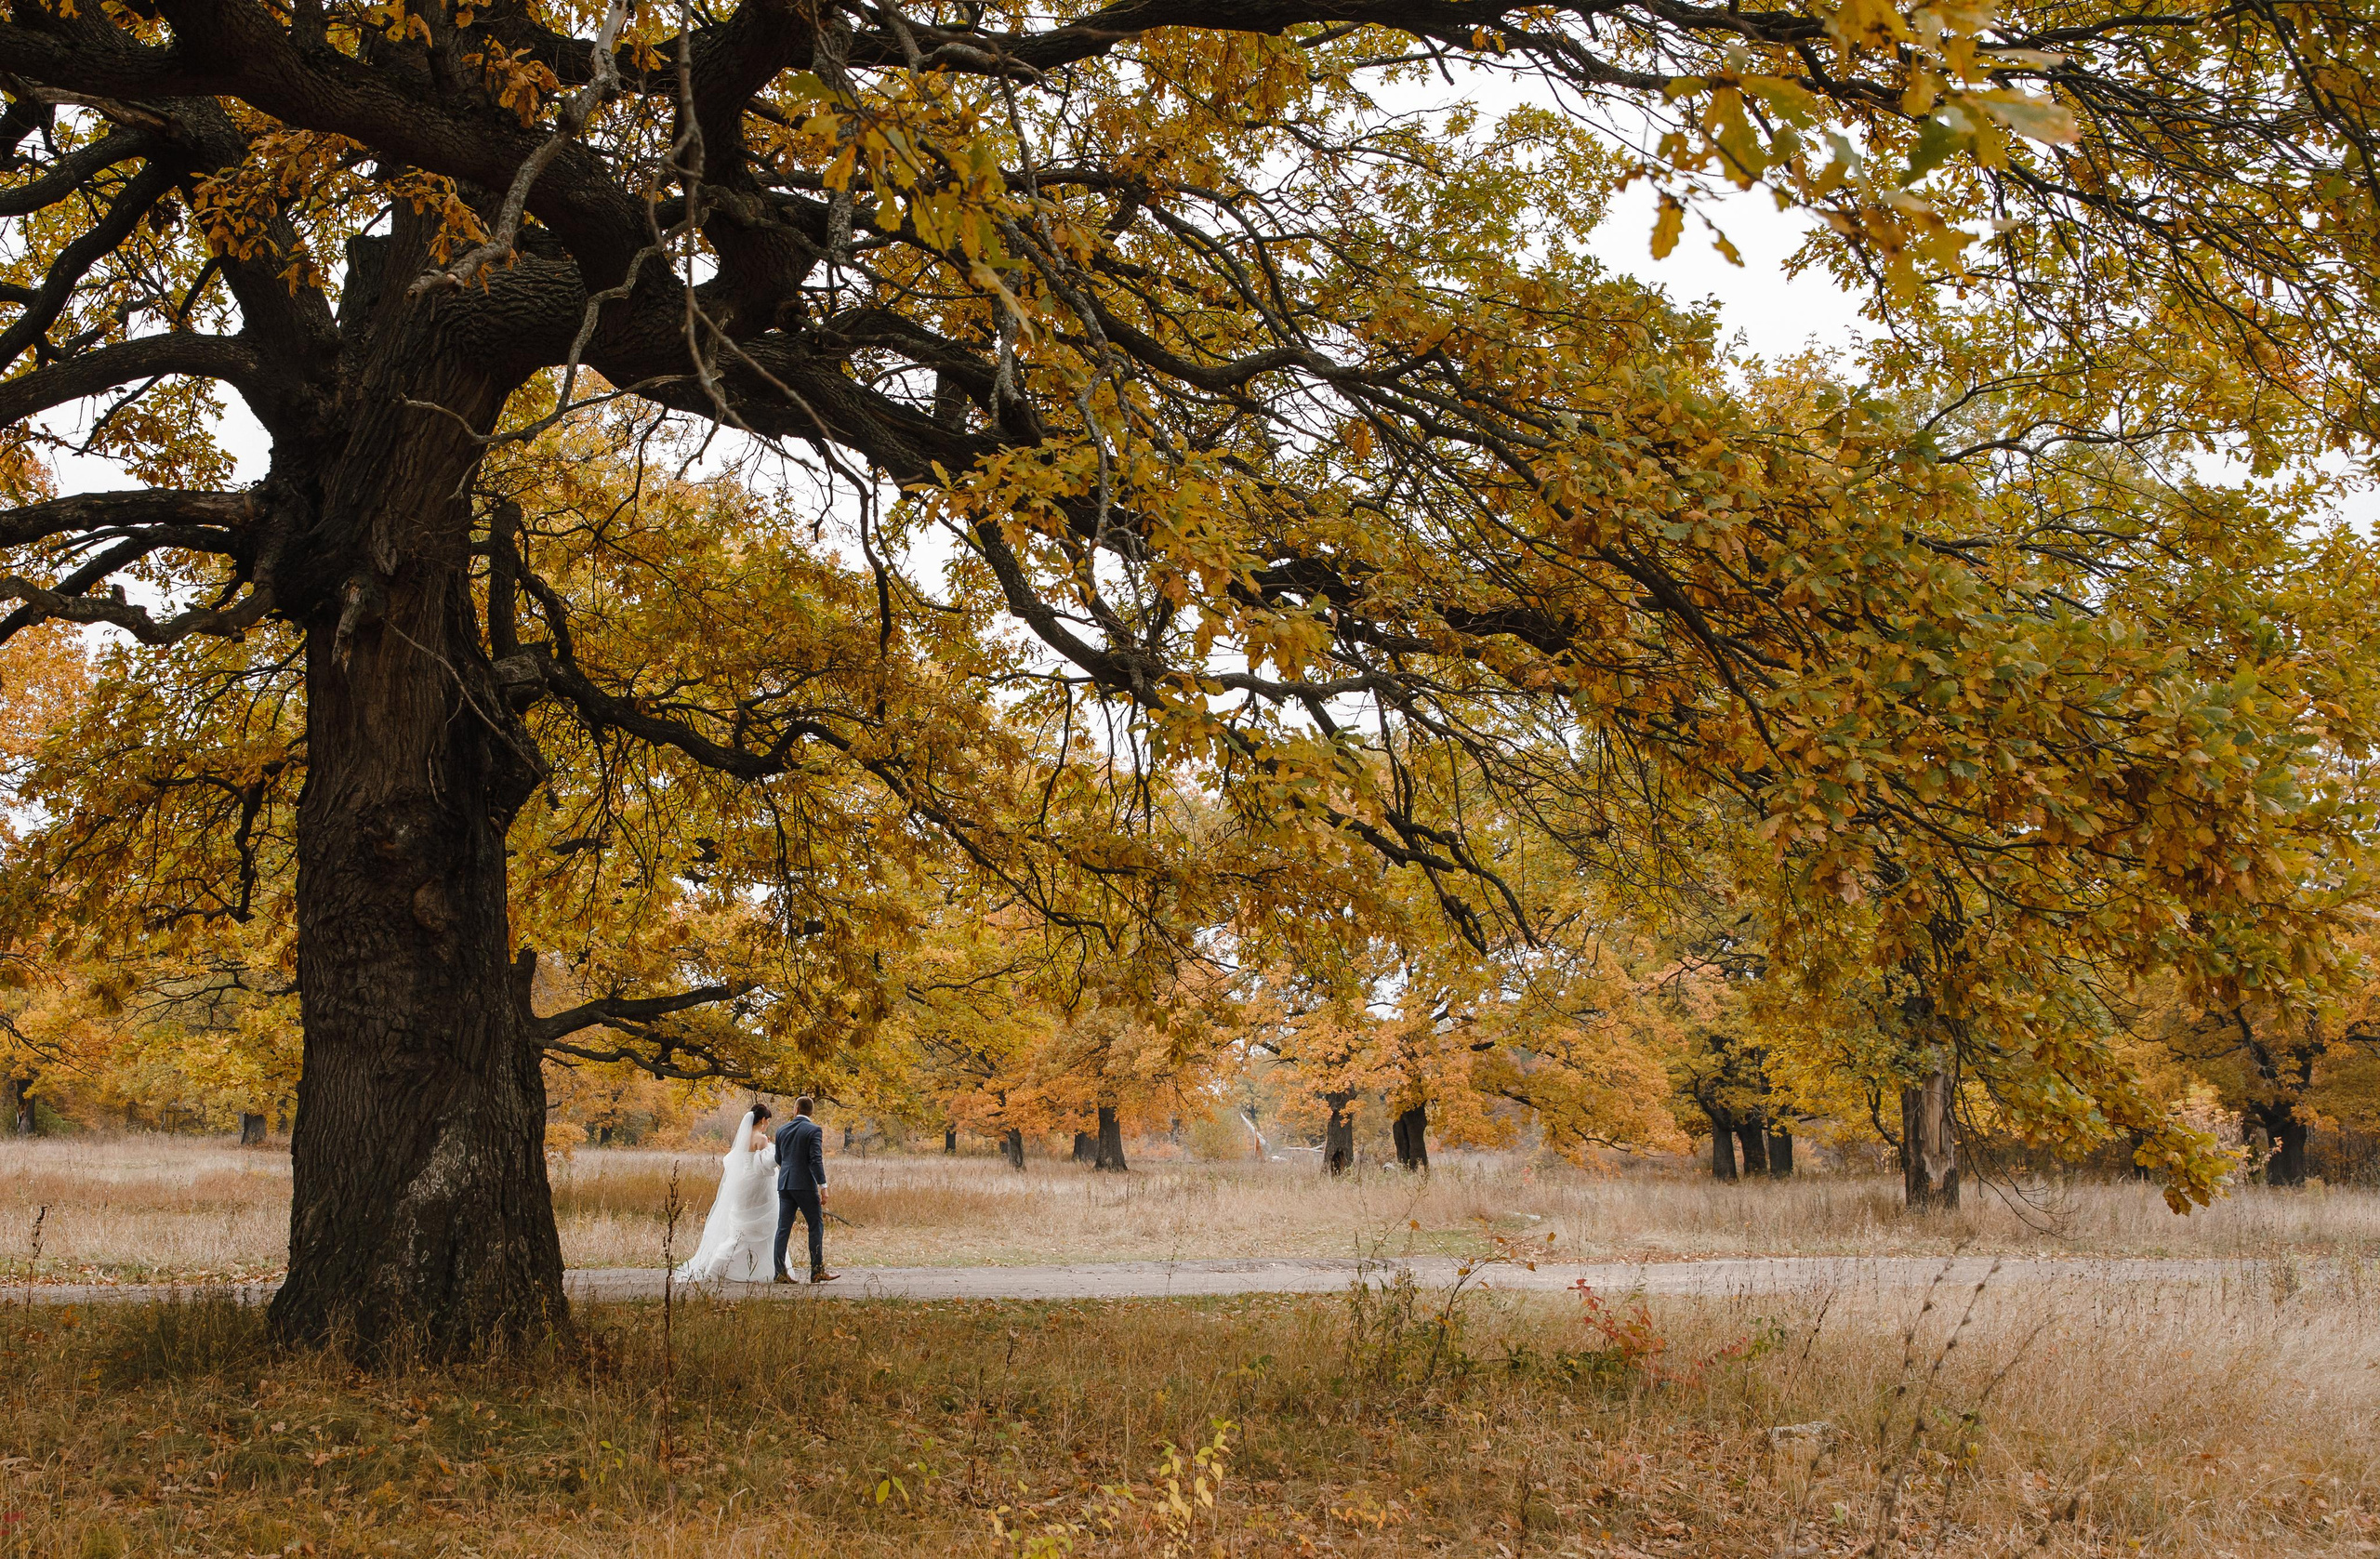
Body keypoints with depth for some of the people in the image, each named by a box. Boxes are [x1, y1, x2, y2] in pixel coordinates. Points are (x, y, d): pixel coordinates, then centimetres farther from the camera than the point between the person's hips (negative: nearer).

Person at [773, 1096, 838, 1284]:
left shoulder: (782, 1130, 8)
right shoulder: (813, 1130, -7)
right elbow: (816, 1160, -15)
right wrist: (823, 1187, -14)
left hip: (785, 1184, 5)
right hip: (805, 1184, -5)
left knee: (783, 1228, 5)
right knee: (816, 1226, 4)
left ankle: (780, 1272, 2)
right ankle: (817, 1271, 2)